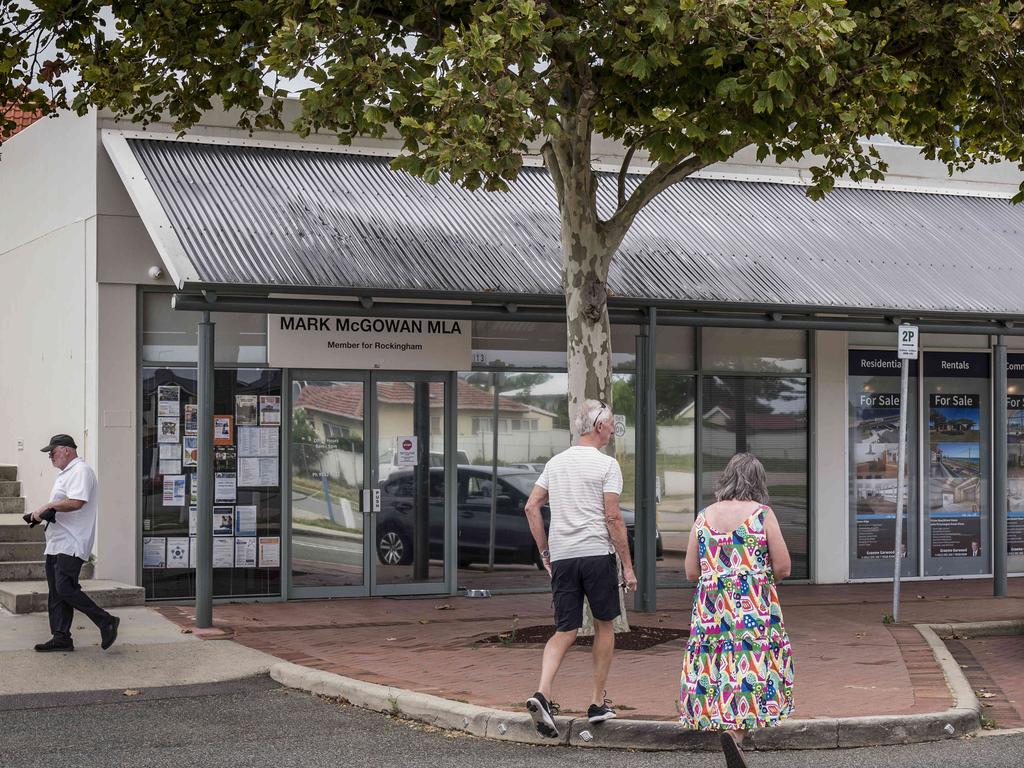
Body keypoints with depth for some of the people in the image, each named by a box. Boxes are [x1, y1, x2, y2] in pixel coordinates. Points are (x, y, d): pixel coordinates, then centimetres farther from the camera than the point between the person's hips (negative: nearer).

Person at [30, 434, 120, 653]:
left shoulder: (81, 471, -11)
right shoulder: (65, 473, 23)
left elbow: (75, 502, -25)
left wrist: (48, 506, -15)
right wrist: (42, 514, 7)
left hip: (71, 544, -11)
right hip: (57, 544, 11)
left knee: (65, 589, -16)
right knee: (56, 592, 8)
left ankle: (106, 622, -9)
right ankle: (61, 637, 11)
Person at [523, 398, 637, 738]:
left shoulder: (556, 462, 14)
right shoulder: (606, 465, -4)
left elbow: (531, 507, 12)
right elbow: (613, 517, -9)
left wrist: (545, 552, 18)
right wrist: (628, 567, -5)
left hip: (561, 557, 5)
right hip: (597, 554, -4)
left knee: (565, 631, 6)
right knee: (604, 625, 13)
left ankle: (542, 694, -16)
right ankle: (598, 703, 17)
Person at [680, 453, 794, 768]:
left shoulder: (704, 517, 5)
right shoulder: (762, 514, -5)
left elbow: (691, 572, 6)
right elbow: (783, 568, -4)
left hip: (711, 610, 3)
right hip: (755, 608, -3)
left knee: (716, 671, 11)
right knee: (751, 670, -2)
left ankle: (721, 722, 15)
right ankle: (736, 729, -20)